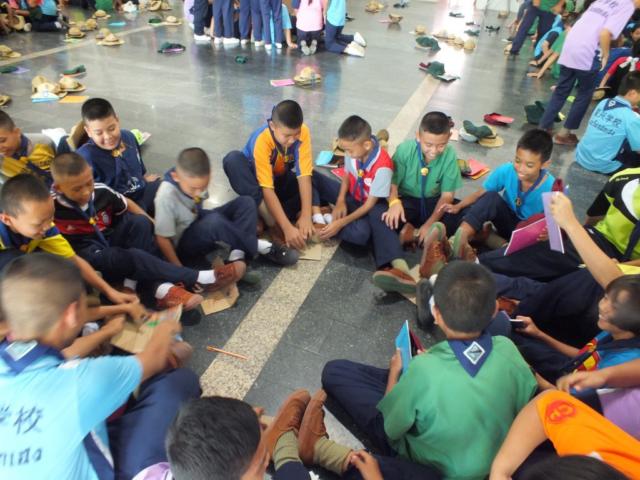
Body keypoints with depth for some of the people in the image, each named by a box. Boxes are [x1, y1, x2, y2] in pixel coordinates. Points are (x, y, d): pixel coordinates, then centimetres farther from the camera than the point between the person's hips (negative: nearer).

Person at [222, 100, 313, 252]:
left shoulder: (302, 132, -24)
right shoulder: (262, 141, -33)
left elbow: (304, 176, -28)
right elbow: (267, 189, -37)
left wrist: (306, 216, -38)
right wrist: (287, 227, -45)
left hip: (281, 179, 3)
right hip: (258, 181, -3)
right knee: (233, 159, -35)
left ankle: (266, 220, -27)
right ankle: (271, 222, -35)